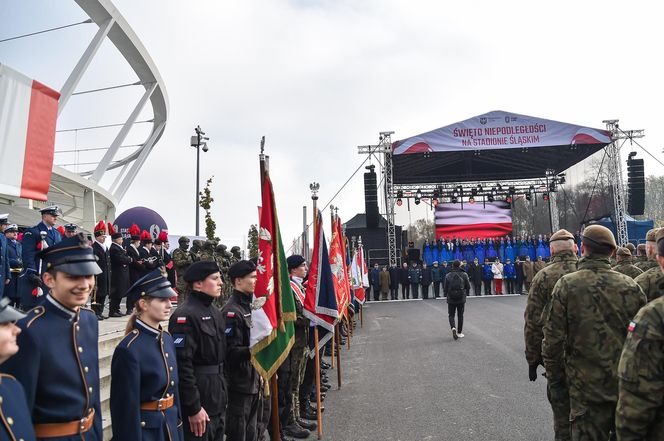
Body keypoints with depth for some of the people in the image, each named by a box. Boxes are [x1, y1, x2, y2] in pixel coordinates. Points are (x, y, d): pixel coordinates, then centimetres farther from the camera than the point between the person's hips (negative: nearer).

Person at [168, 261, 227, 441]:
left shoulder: (216, 313, 11)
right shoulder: (185, 315, -17)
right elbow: (182, 364, -22)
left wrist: (223, 391, 15)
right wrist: (193, 408, -21)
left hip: (218, 400, 9)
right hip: (199, 400, -9)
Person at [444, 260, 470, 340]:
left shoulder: (448, 275, -5)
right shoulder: (464, 275, -5)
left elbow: (445, 288, -4)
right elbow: (468, 287, -1)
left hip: (451, 298, 0)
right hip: (461, 299, 0)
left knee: (451, 315, 9)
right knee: (460, 315, 12)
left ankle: (453, 328, -16)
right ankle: (459, 333, 16)